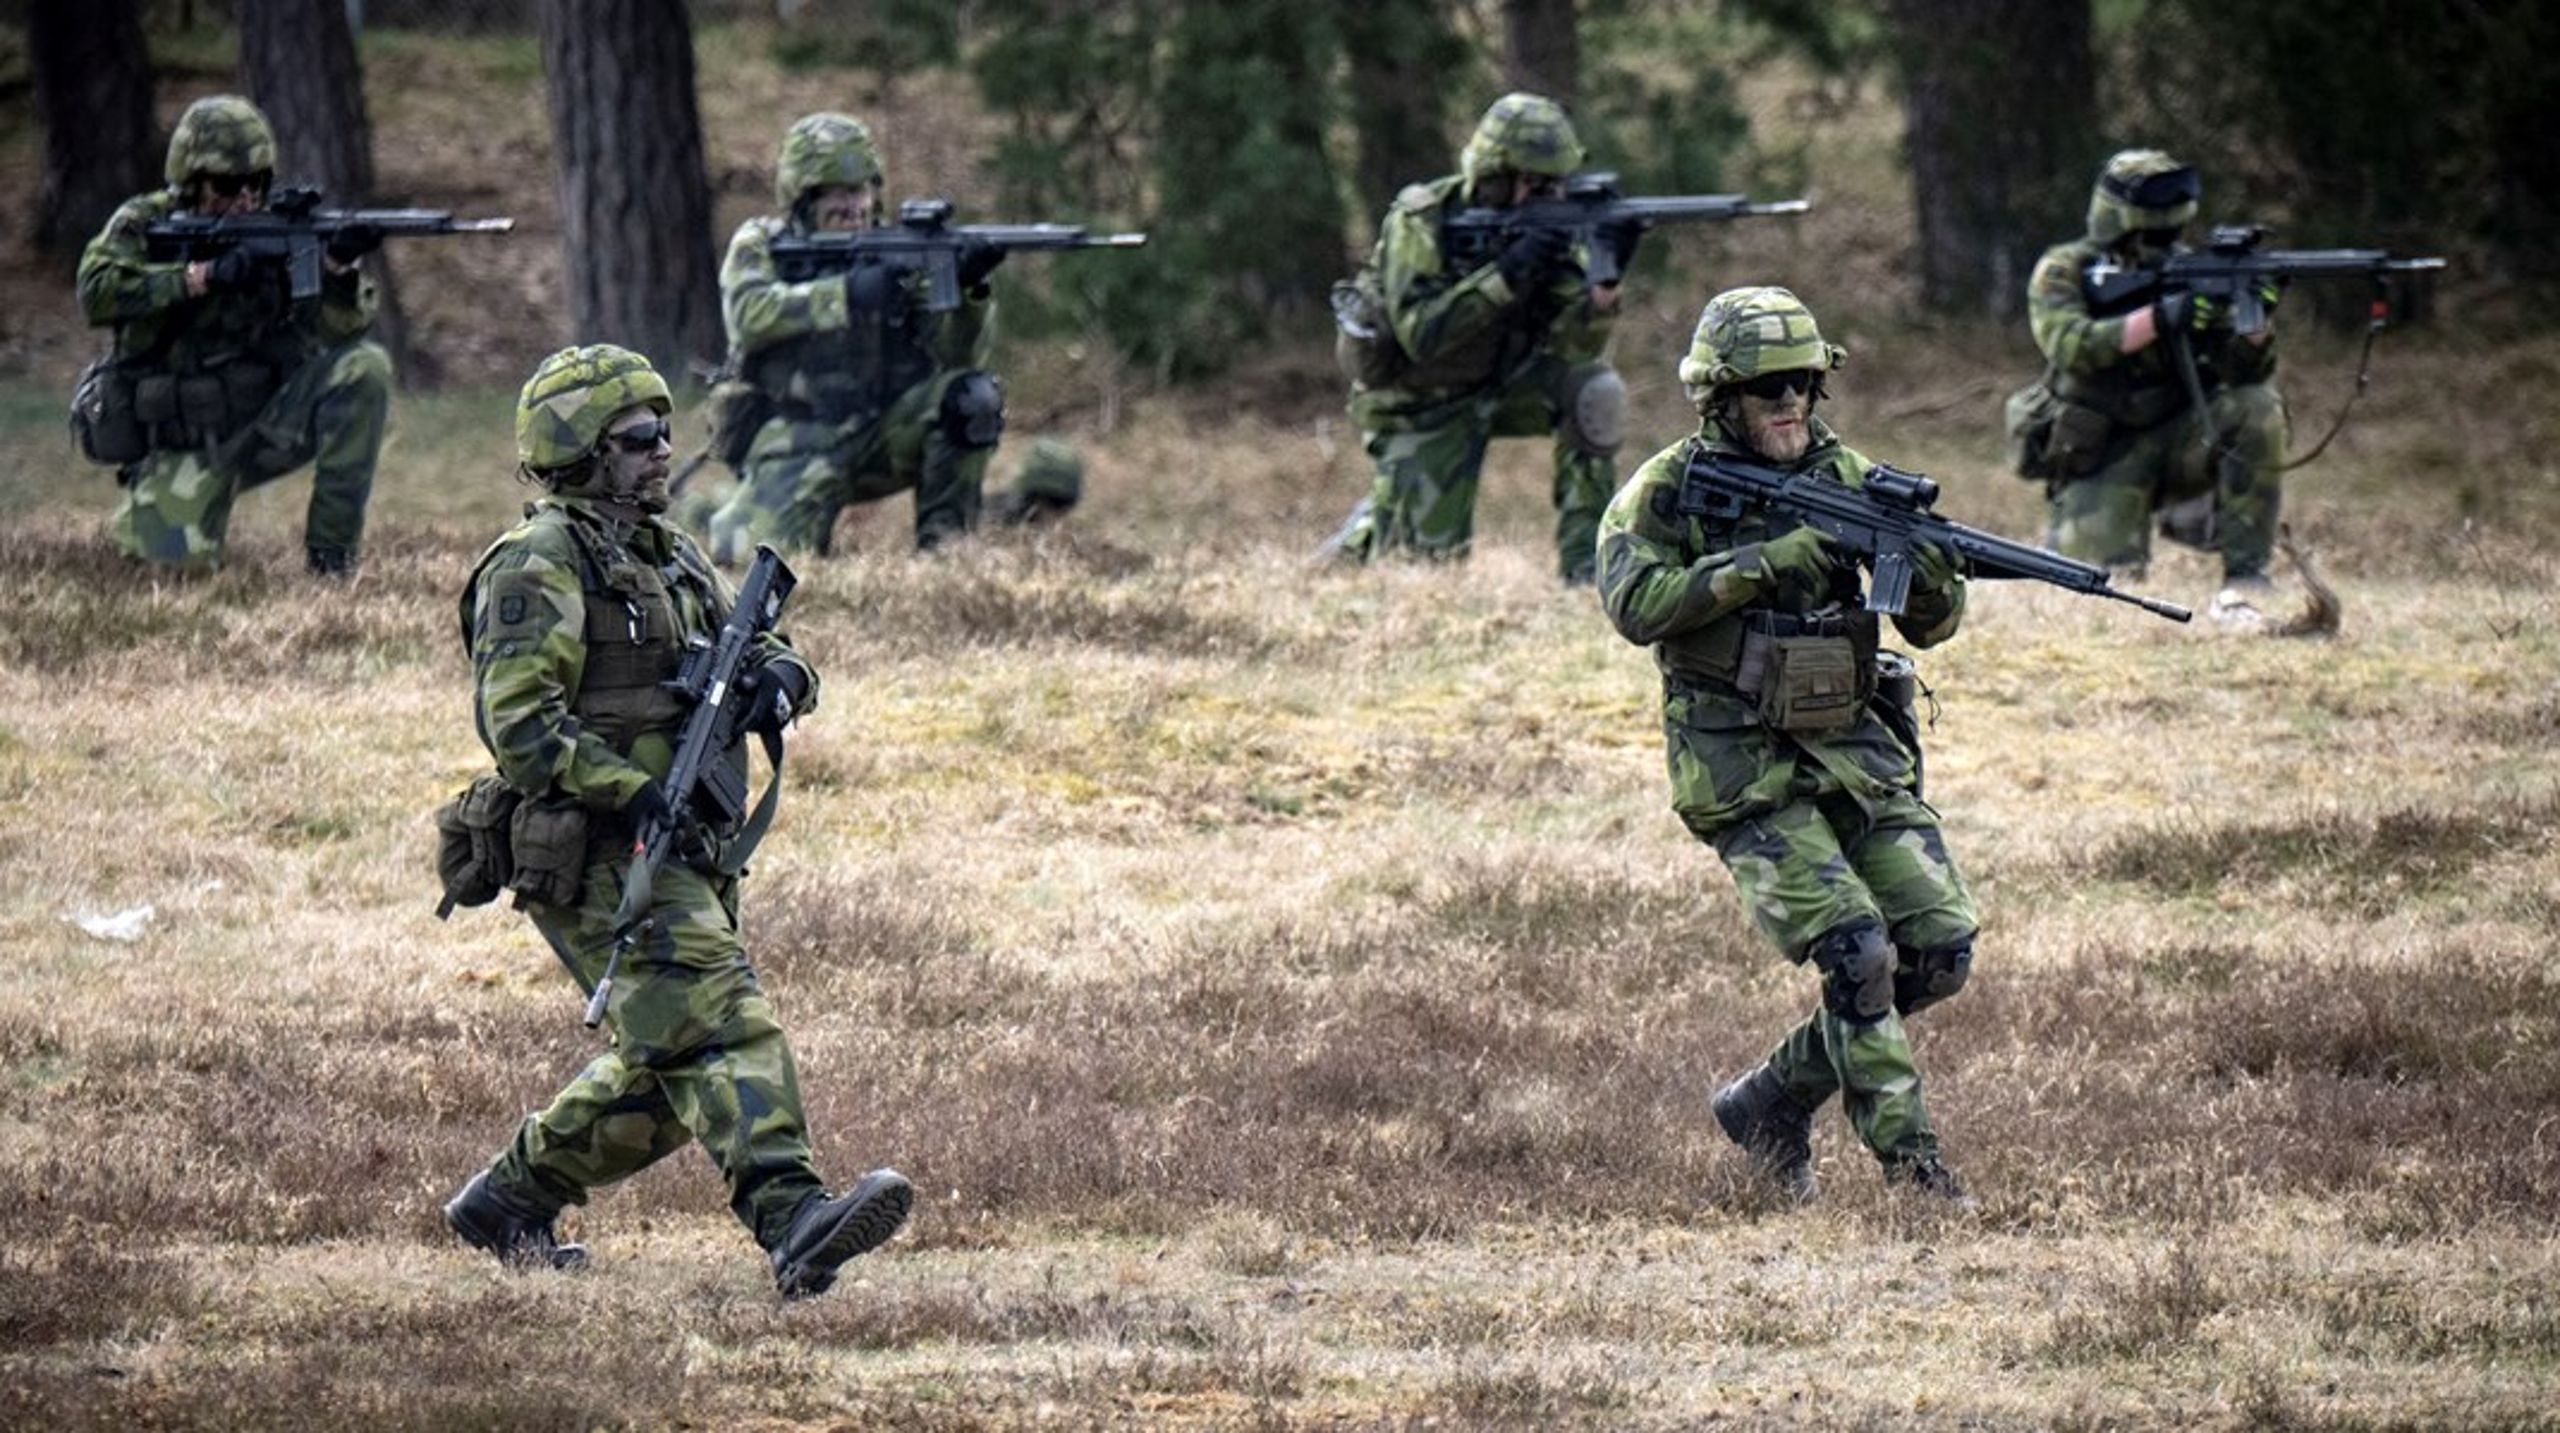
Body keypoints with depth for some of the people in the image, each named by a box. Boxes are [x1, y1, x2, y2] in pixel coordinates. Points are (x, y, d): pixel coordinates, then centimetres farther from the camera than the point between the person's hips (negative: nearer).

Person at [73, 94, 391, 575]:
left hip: (262, 425, 2)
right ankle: (149, 505, 16)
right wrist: (201, 276, -30)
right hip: (183, 448, -2)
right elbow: (96, 292, -24)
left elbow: (336, 327, -8)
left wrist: (338, 266, -30)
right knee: (182, 557, -26)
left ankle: (331, 549, -13)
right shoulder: (144, 226, -5)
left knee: (363, 367, -20)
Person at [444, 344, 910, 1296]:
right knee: (720, 1024, -23)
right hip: (594, 858, -9)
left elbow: (759, 649, 21)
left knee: (663, 1072, 13)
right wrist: (638, 796, -26)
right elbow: (520, 723, -18)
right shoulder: (539, 566, -8)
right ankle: (791, 1219, -37)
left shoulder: (671, 556, 20)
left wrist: (777, 676, -5)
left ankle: (509, 1200, 28)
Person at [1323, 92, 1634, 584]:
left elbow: (1572, 345, -19)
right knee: (1435, 555, -11)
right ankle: (1371, 524, 25)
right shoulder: (1420, 222, -23)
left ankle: (1585, 559, -13)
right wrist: (1508, 273, -43)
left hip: (1503, 383, 4)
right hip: (1421, 403, -4)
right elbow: (1421, 333, -35)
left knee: (1595, 390, -23)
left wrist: (1605, 278, -39)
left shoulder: (1550, 228, -12)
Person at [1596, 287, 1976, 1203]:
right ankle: (1910, 1164, -9)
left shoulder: (1848, 479, 7)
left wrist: (1925, 567, -18)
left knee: (1940, 950, -3)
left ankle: (1772, 1100, 14)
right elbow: (1634, 603, -22)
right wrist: (1766, 562, -25)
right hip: (1745, 774, -5)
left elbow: (1933, 625, 6)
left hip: (1856, 750, 5)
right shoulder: (1668, 493, -5)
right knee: (1856, 955, -18)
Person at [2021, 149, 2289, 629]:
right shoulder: (2063, 271, -8)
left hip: (2179, 439, 3)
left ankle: (2244, 577, -21)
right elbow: (2070, 345, -28)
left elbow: (2242, 368, -13)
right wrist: (2158, 319, -39)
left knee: (2256, 408, -26)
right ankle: (2066, 533, 14)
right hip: (2101, 458, -3)